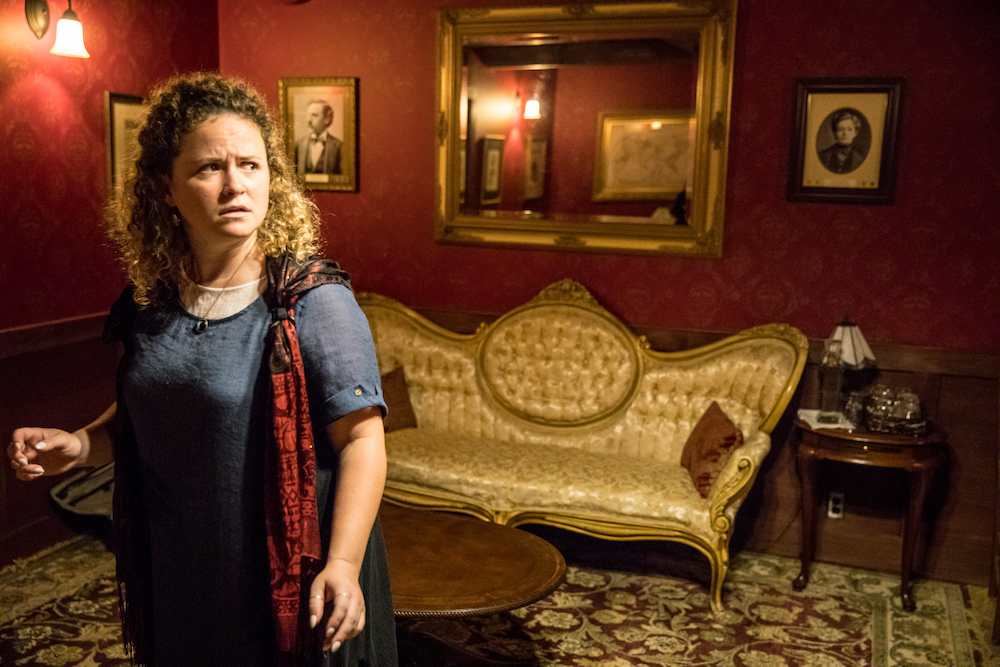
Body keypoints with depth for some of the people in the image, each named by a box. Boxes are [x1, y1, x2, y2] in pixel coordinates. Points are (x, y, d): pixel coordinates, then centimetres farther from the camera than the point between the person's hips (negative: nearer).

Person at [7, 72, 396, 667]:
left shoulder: (314, 300, -17)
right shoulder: (155, 300, 1)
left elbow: (362, 438, -19)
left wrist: (343, 562, -28)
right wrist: (83, 445, -3)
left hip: (290, 569, -5)